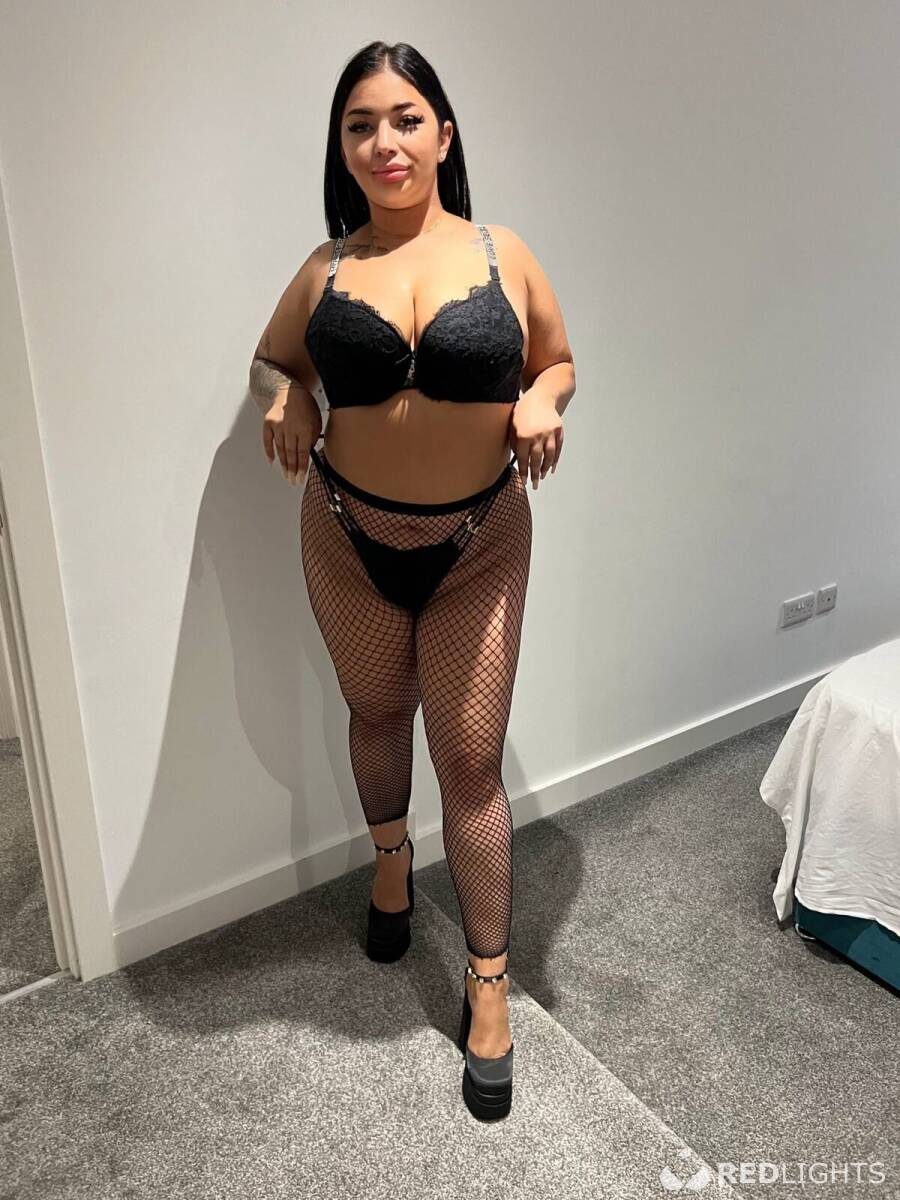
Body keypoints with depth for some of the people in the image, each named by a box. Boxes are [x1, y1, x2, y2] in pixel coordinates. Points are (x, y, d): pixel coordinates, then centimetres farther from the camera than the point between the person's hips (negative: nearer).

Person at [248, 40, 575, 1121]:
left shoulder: (504, 254, -2)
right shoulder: (325, 271, -1)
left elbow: (558, 362, 10)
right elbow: (272, 359, 15)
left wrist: (542, 401, -13)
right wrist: (282, 399, -8)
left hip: (480, 545, -1)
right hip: (349, 541, 2)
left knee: (471, 760, 4)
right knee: (377, 713, 21)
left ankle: (488, 985, 22)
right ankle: (391, 859, 53)